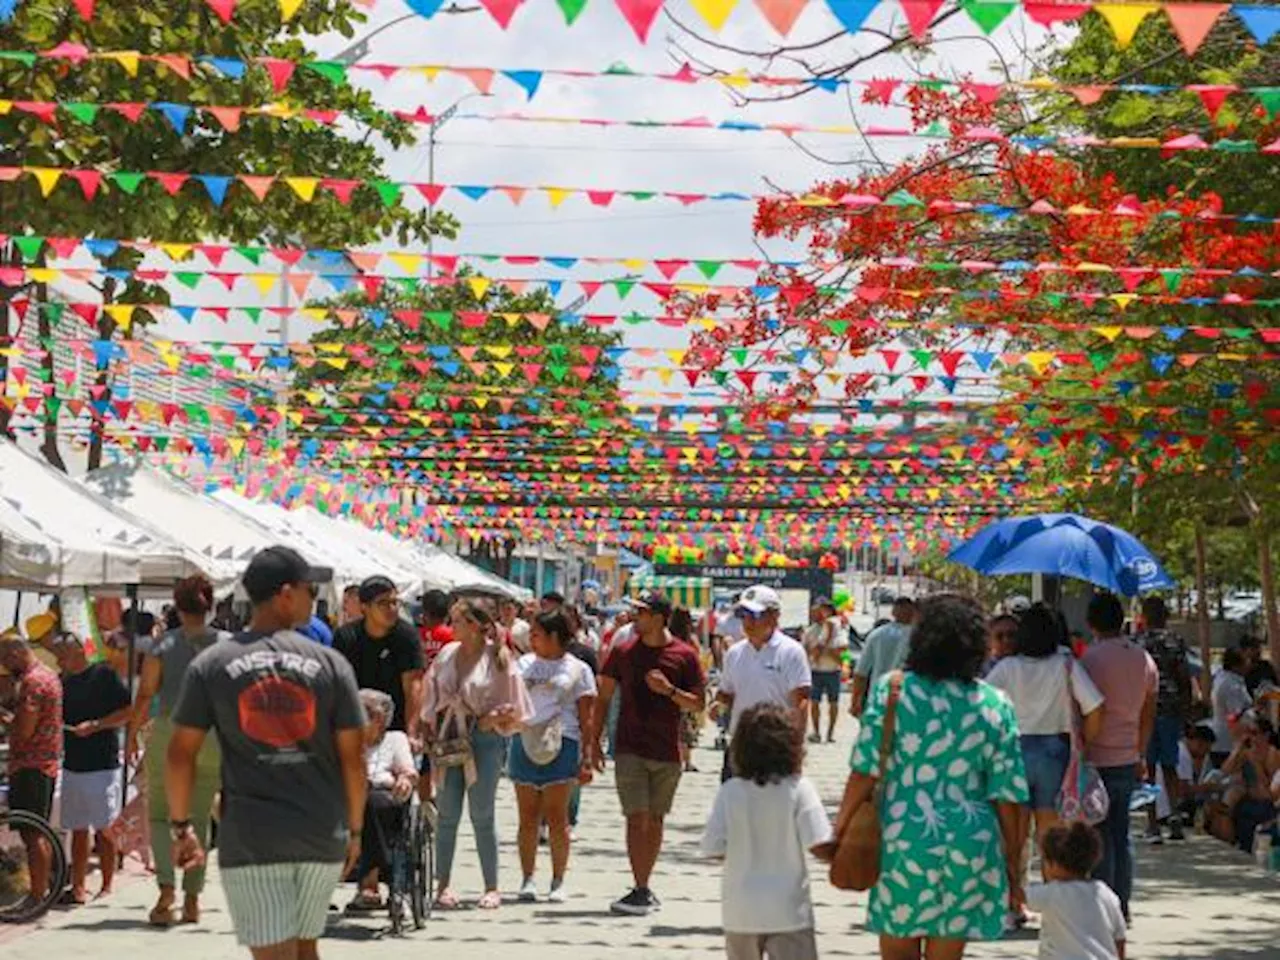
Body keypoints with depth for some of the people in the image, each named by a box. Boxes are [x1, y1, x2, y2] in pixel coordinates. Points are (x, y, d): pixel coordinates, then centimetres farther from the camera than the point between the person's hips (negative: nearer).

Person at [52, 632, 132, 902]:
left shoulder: (104, 675, -6)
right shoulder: (62, 681, 13)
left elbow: (128, 712, -9)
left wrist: (95, 725, -17)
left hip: (102, 766, -6)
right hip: (72, 766, 6)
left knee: (104, 829, -1)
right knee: (78, 830, 9)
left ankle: (107, 886, 6)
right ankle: (78, 887, 13)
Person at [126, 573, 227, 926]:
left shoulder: (163, 646, -3)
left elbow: (144, 695, -3)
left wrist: (132, 735, 8)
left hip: (168, 733, -2)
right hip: (212, 737, 2)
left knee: (160, 814, 8)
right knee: (199, 818, 11)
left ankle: (166, 889, -12)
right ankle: (192, 899, 11)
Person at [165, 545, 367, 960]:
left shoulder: (210, 664, 0)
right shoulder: (329, 663, 0)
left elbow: (181, 754, -1)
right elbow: (353, 757, 2)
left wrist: (181, 826, 11)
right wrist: (354, 828, 13)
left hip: (249, 839, -2)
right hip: (322, 836, 2)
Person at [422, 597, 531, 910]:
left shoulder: (497, 658, -3)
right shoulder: (447, 655, 8)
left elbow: (511, 708, 0)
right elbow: (432, 697, 12)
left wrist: (491, 719, -16)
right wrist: (430, 730, 3)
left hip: (484, 739, -3)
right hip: (448, 739, 3)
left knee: (482, 816, 0)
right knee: (448, 815, 5)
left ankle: (491, 887, 9)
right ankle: (443, 884, 13)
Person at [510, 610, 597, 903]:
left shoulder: (577, 669, 5)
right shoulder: (524, 664, 15)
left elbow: (586, 718, 2)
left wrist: (587, 758, -4)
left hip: (561, 744, -3)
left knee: (556, 818, -3)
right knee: (528, 817, 4)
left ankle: (558, 881, 4)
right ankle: (527, 879, 10)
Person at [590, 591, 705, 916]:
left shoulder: (685, 656, -1)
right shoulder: (623, 651, 3)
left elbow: (697, 704, 1)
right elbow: (604, 698, 8)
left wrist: (670, 690, -16)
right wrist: (594, 741, 4)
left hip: (667, 753, 1)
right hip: (630, 750, 0)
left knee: (655, 820, 9)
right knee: (636, 819, -9)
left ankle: (644, 888, 20)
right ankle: (640, 891, -10)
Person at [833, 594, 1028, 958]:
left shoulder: (891, 688, -5)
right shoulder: (995, 705, 0)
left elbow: (865, 772, -8)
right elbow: (1007, 796, 1)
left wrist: (840, 829, 4)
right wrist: (1013, 865, 10)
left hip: (903, 844, -1)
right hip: (970, 850, 2)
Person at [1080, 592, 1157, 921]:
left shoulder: (1092, 658, -13)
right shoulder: (1145, 659, 8)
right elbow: (1148, 716, 14)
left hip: (1098, 759, -6)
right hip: (1128, 759, 6)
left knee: (1099, 836, -2)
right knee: (1121, 835, 13)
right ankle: (1122, 906, 17)